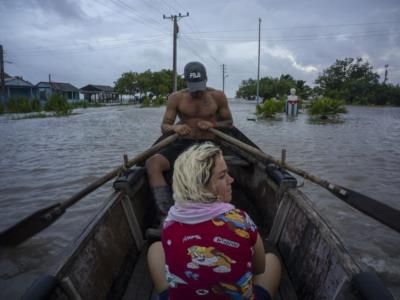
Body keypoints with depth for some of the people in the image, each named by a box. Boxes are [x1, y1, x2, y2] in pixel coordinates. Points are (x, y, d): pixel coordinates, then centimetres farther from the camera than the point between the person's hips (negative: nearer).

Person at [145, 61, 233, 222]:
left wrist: (213, 124, -11)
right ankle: (166, 214, -29)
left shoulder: (218, 96, 4)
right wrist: (175, 127, -22)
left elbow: (228, 122, 11)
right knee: (152, 163, -25)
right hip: (184, 143, 2)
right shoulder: (176, 98, 3)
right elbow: (164, 126, 3)